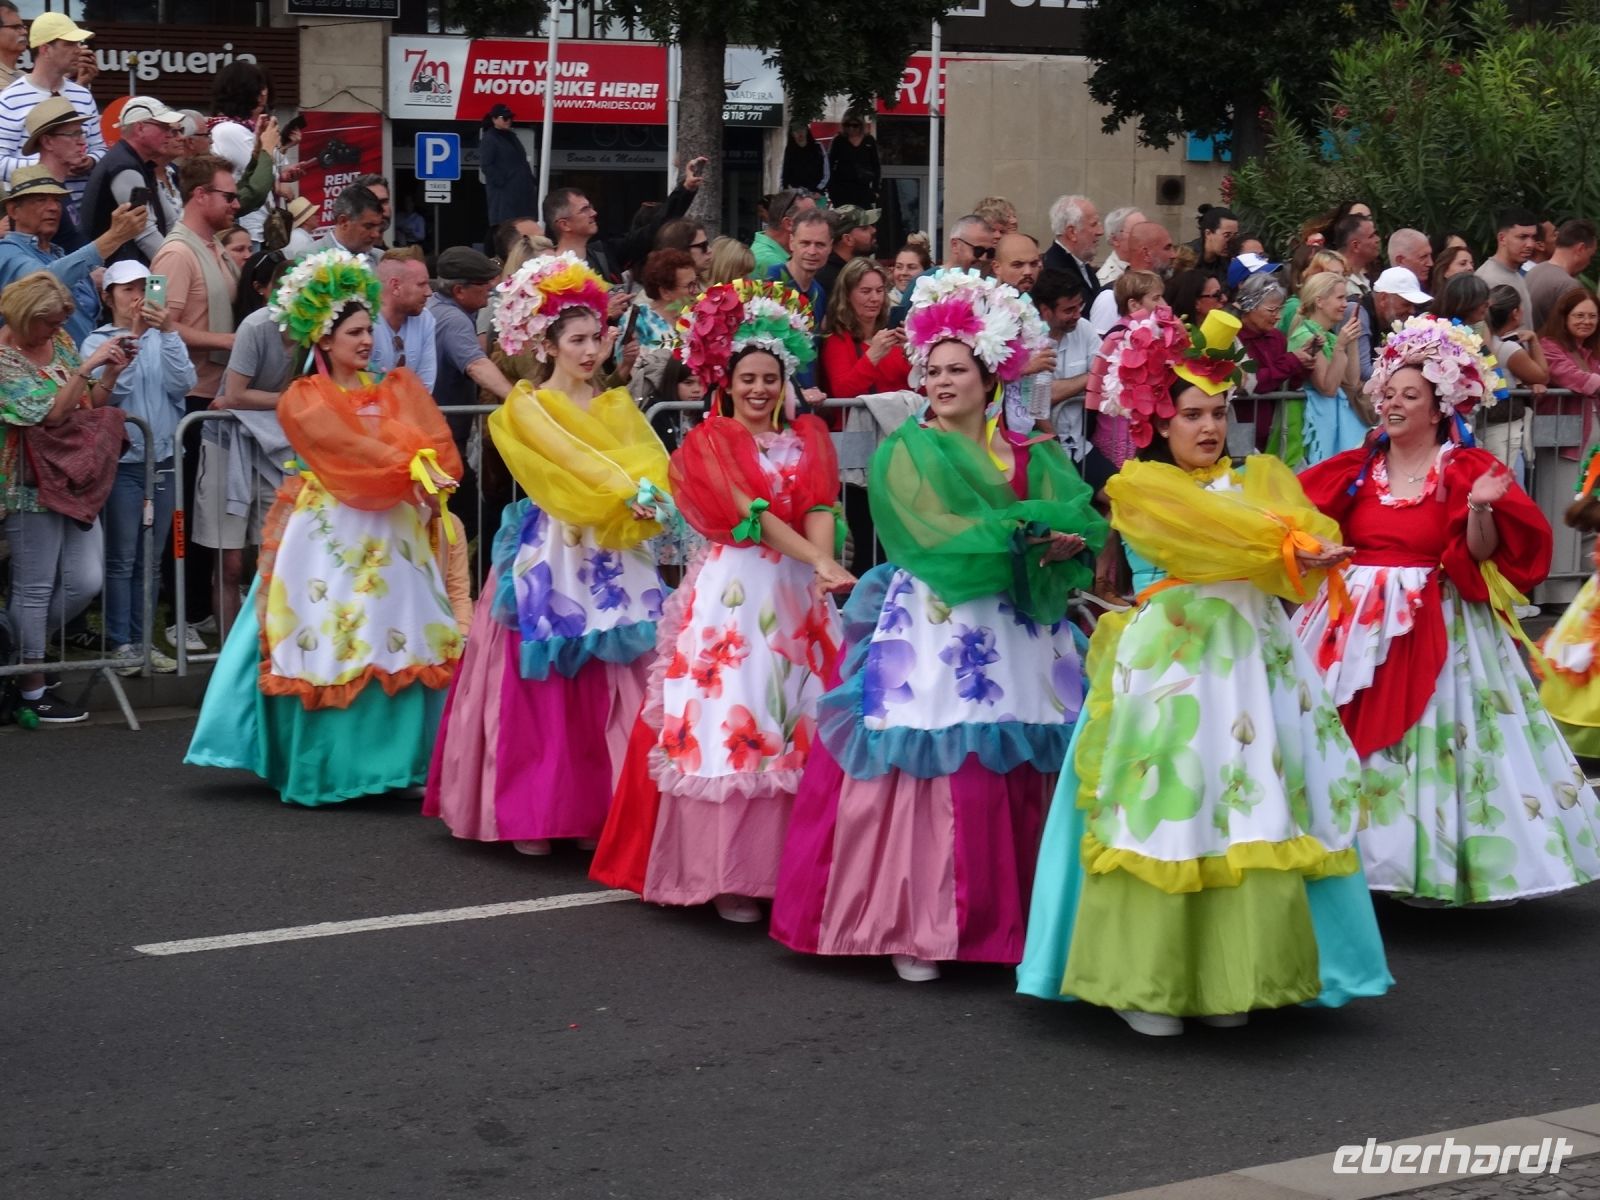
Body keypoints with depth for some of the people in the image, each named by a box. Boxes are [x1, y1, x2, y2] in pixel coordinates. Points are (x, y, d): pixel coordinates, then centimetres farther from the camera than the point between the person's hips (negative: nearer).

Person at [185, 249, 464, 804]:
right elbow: (350, 450, -17)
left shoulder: (394, 391, 13)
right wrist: (407, 470, -24)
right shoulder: (304, 401, -1)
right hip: (330, 532, -5)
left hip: (391, 531, 5)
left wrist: (426, 467, -26)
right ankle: (322, 771, 2)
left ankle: (396, 761, 9)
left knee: (399, 642, 2)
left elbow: (430, 438, -5)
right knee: (329, 647, -4)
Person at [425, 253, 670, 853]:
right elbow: (569, 463, -15)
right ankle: (530, 813, 2)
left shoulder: (618, 406, 14)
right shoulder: (528, 408, 0)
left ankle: (596, 808, 10)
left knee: (608, 690, 3)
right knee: (542, 690, -3)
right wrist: (626, 495, -26)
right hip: (551, 556, -4)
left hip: (613, 559, 4)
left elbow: (649, 460, -2)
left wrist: (651, 498, -23)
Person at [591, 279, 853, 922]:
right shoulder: (707, 442, 1)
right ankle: (725, 875, -2)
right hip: (732, 591, -4)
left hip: (796, 591, 4)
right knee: (727, 722, -7)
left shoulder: (808, 437, 13)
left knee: (799, 722, 1)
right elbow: (750, 513, -12)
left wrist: (824, 565, -25)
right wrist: (819, 561, -23)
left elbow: (819, 506, -4)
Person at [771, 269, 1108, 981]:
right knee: (930, 772, -8)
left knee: (1020, 779, 1)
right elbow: (942, 538, -11)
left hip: (1019, 638, 4)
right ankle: (915, 928, -2)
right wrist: (1028, 538, -12)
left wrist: (1066, 546, -19)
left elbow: (1084, 526, 2)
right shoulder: (905, 454, 2)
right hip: (931, 634, -4)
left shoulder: (1034, 458, 14)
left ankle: (1012, 920, 10)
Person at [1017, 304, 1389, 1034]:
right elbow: (1200, 530, -16)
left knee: (1253, 810, 1)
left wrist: (1305, 546, -30)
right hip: (1167, 664, -4)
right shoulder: (1139, 486, 4)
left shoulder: (1255, 481, 16)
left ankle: (1228, 977, 9)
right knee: (1163, 810, -7)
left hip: (1253, 659, 4)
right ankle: (1143, 982, -2)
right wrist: (1282, 549, -25)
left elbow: (1298, 521, -7)